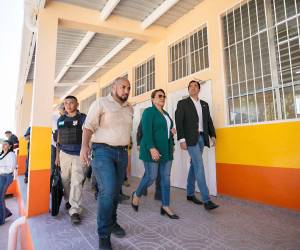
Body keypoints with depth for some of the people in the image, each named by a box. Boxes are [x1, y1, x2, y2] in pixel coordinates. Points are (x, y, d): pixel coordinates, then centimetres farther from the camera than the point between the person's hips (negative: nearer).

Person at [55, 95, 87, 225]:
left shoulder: (83, 118, -1)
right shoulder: (60, 120, 12)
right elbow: (59, 139, 17)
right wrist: (57, 156, 16)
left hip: (79, 155, -4)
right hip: (64, 154, 4)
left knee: (77, 182, -7)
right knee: (65, 180, 12)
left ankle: (75, 211, -1)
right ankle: (68, 200, 34)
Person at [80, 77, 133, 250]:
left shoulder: (130, 109, 14)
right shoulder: (101, 103, -3)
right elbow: (89, 126, -11)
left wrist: (126, 151, 13)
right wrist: (84, 145, -25)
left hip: (122, 153, 6)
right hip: (103, 151, -6)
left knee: (116, 190, 14)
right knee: (108, 190, -14)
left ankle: (112, 222, 34)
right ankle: (104, 234, 4)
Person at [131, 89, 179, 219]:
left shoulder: (165, 113, 18)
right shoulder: (148, 111, -6)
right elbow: (147, 131, -17)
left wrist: (172, 131, 6)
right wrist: (152, 148, -26)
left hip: (166, 150, 8)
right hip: (153, 149, -7)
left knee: (166, 177, 6)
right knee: (151, 177, -1)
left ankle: (165, 206, 16)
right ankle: (137, 194, 26)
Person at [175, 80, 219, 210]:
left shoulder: (204, 104, 17)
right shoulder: (182, 103, 0)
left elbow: (209, 121, 15)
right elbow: (179, 122, -7)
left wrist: (213, 135, 2)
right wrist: (182, 139, -15)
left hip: (201, 138, 6)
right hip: (191, 138, -6)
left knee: (194, 166, 12)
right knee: (199, 167, -11)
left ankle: (190, 194, 24)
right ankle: (206, 200, -7)